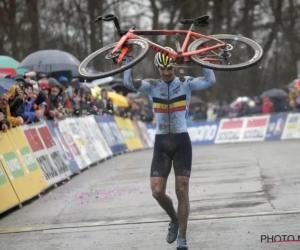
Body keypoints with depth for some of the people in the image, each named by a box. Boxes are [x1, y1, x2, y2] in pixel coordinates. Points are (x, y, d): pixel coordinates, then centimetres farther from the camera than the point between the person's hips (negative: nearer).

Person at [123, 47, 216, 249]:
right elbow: (129, 83, -14)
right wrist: (129, 57, -22)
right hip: (161, 143, 2)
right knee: (157, 191, -5)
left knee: (182, 191, -3)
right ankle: (174, 220, 24)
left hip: (182, 142, -2)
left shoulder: (186, 83, -1)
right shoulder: (152, 86, 2)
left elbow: (210, 81, -15)